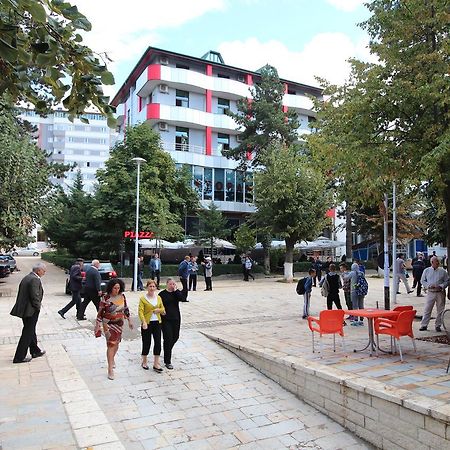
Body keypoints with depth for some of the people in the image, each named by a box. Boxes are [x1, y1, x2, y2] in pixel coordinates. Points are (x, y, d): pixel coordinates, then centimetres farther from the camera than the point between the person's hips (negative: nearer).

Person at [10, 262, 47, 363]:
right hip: (31, 311, -10)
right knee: (27, 334, 1)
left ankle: (35, 351, 35)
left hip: (24, 309, 10)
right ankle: (19, 357, 8)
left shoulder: (26, 278, 10)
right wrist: (38, 306, -9)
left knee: (30, 332, 20)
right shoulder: (35, 280, -20)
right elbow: (35, 296, -25)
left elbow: (21, 293, 13)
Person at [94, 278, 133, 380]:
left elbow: (126, 309, 9)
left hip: (119, 323, 5)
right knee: (111, 345, -7)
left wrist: (129, 321, 13)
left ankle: (112, 358, 45)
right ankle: (110, 369, -1)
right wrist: (97, 326, -8)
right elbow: (100, 312, -10)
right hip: (108, 324, -5)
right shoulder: (106, 298, -16)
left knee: (116, 343, 17)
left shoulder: (122, 296, -3)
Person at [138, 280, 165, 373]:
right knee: (146, 343, 5)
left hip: (157, 323, 4)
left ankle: (156, 364, 12)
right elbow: (141, 311, -14)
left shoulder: (158, 298, 8)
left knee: (158, 342, 1)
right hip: (147, 323, -4)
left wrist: (159, 310, -5)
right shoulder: (143, 298, -6)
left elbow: (162, 308, 18)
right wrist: (144, 322, -27)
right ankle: (144, 362, 28)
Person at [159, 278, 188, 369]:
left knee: (175, 337, 14)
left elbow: (183, 299, -14)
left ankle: (167, 350, 45)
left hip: (176, 319, 4)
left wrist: (176, 290, -14)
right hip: (166, 320, -4)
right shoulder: (162, 294, -4)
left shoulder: (177, 292, 5)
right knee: (168, 339, -5)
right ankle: (167, 361, 5)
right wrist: (160, 318, -7)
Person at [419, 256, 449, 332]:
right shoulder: (426, 270, 4)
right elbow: (422, 281, 6)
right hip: (430, 292, 0)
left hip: (440, 293, 1)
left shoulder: (443, 271, 2)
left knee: (440, 310, 6)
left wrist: (441, 286, -13)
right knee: (427, 310, 0)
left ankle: (438, 325, 19)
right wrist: (429, 286, -11)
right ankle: (424, 325, 6)